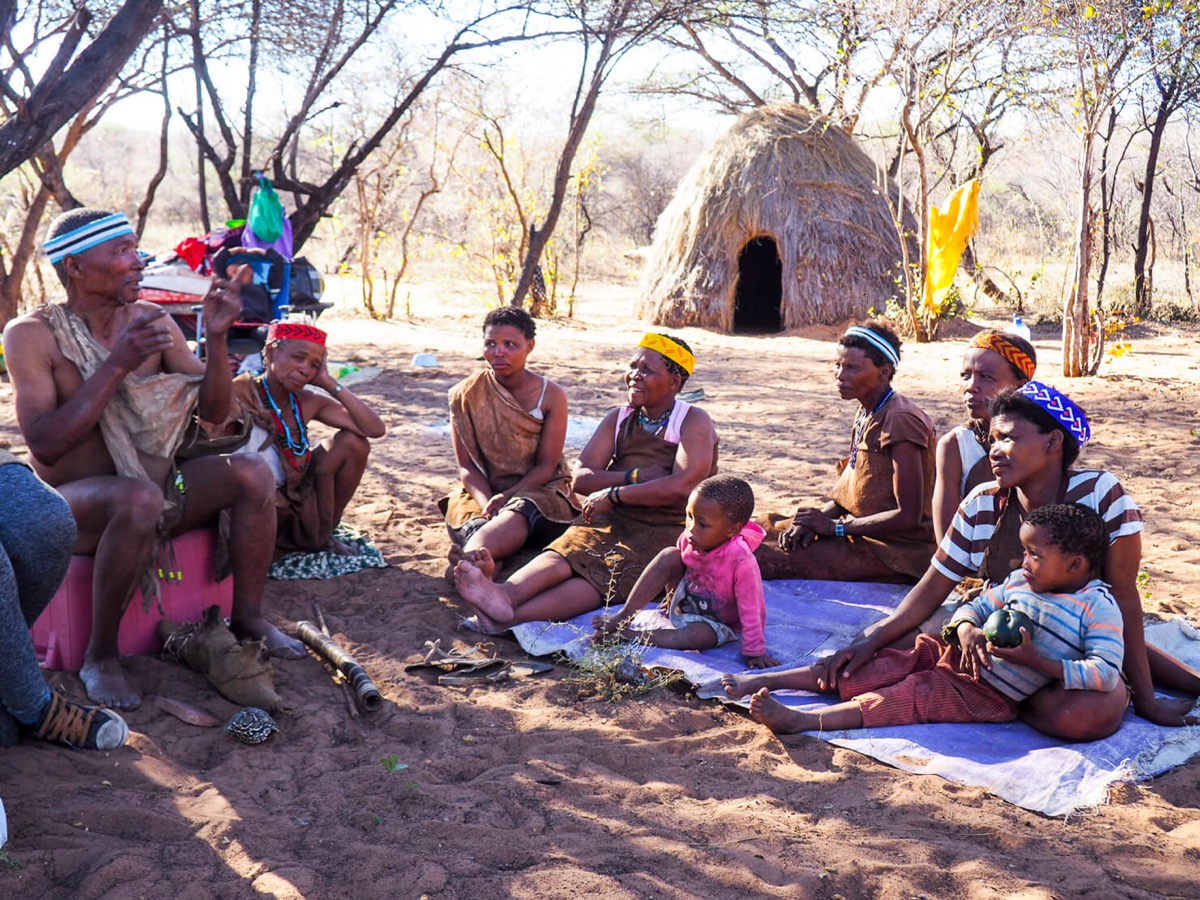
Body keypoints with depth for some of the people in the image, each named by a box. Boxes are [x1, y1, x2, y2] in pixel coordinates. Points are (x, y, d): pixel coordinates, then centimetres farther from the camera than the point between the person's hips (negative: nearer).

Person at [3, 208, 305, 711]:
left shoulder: (152, 321, 3)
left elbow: (213, 411, 3)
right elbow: (45, 444, -23)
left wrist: (217, 337, -13)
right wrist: (118, 365, -27)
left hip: (154, 487, 6)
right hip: (72, 501, -5)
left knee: (253, 473, -15)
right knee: (139, 497, -38)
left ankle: (247, 618, -1)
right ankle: (100, 657, -22)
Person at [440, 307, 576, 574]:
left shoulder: (551, 396, -2)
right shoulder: (465, 395, 1)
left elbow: (546, 466, -4)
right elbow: (467, 465, -2)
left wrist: (505, 498, -21)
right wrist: (487, 502, -22)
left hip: (538, 490, -5)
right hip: (482, 491, 5)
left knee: (519, 515, -41)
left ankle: (469, 558, -67)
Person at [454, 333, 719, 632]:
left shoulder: (694, 422, -2)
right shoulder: (619, 419, 14)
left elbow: (682, 486, -19)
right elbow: (580, 478, 3)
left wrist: (614, 493, -14)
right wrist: (636, 477, -12)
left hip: (667, 531, -5)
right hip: (614, 520, 6)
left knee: (609, 575, -33)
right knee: (564, 553, -27)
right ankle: (504, 594, -56)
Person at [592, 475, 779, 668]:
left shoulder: (741, 561, -35)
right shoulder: (689, 539, -18)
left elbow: (751, 610, -29)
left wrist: (754, 651, -26)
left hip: (717, 624, -5)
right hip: (683, 606, 5)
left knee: (699, 636, -38)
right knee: (669, 556, -17)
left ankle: (628, 636, -25)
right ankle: (624, 617, -16)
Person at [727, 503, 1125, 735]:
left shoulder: (1098, 608, -11)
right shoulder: (1021, 581, 8)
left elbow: (1107, 673, -20)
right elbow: (975, 607, 15)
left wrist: (1037, 662, -26)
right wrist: (966, 630, -10)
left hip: (989, 695, -6)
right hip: (954, 654, 7)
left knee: (914, 695, -25)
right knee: (891, 665, -7)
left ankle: (801, 720, -37)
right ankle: (763, 681, -9)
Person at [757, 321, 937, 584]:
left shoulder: (900, 421, -19)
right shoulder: (866, 415, 11)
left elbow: (909, 516, -21)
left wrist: (834, 526, -16)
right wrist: (816, 520, -5)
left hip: (898, 551, -10)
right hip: (865, 535, 10)